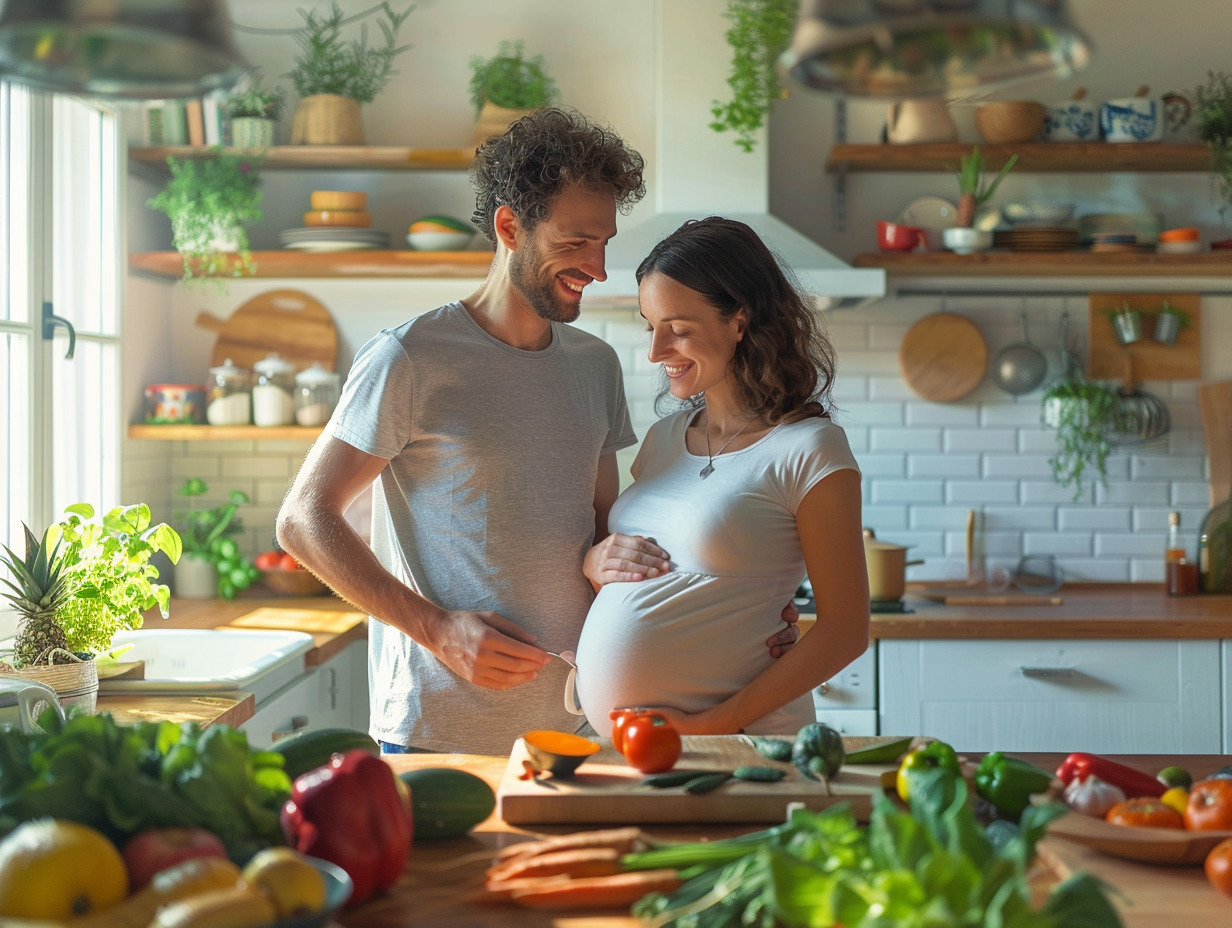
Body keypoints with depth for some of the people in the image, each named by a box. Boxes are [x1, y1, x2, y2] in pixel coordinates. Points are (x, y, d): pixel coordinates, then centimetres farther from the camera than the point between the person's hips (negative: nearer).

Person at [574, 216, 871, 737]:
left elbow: (845, 632, -11)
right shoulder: (663, 438, 11)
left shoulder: (807, 451, -9)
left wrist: (714, 725, -16)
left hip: (736, 748, -6)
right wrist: (593, 563, -1)